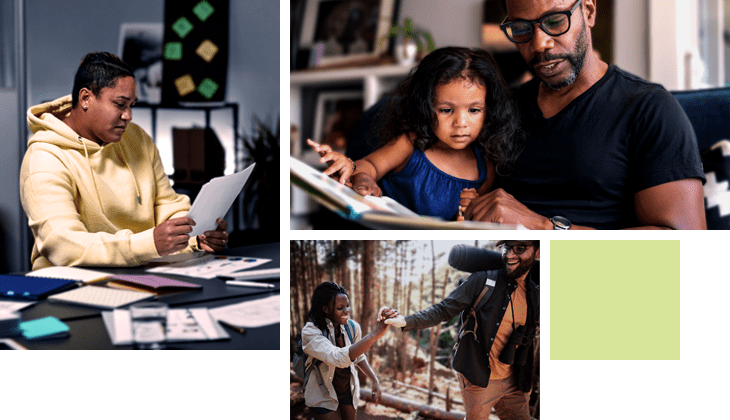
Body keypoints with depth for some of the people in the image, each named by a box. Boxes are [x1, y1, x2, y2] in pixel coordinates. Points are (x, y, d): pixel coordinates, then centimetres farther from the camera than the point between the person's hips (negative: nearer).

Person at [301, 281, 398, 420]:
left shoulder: (353, 327, -10)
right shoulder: (310, 332, -29)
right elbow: (338, 358, -45)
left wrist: (374, 380, -1)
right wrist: (375, 334, -51)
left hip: (349, 390, 5)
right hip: (323, 397, -5)